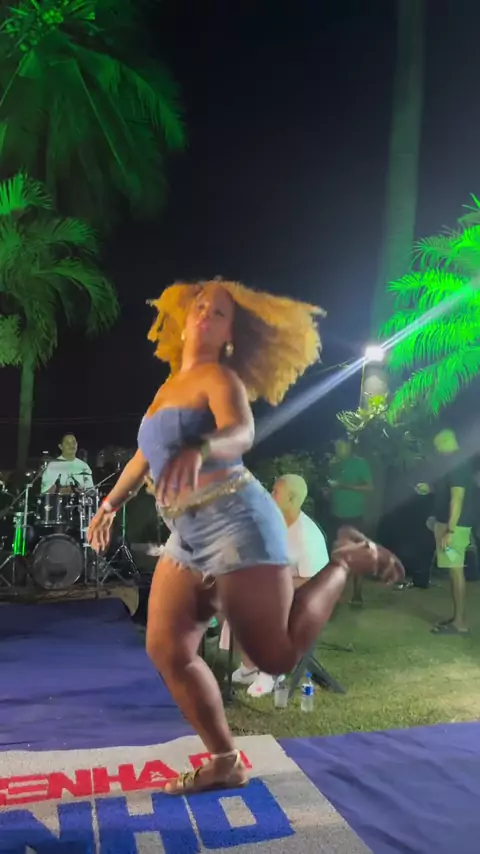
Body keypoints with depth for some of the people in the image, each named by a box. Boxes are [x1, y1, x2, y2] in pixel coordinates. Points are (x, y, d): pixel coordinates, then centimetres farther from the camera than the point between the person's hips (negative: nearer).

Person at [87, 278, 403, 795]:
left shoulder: (218, 376, -5)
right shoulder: (170, 385, 17)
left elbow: (242, 433, -26)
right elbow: (146, 452, 30)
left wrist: (199, 451, -48)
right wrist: (110, 504, 37)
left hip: (235, 521, -7)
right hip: (187, 536, 7)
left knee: (276, 655, -5)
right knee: (167, 650, -1)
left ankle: (348, 559, 14)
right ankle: (224, 763, 13)